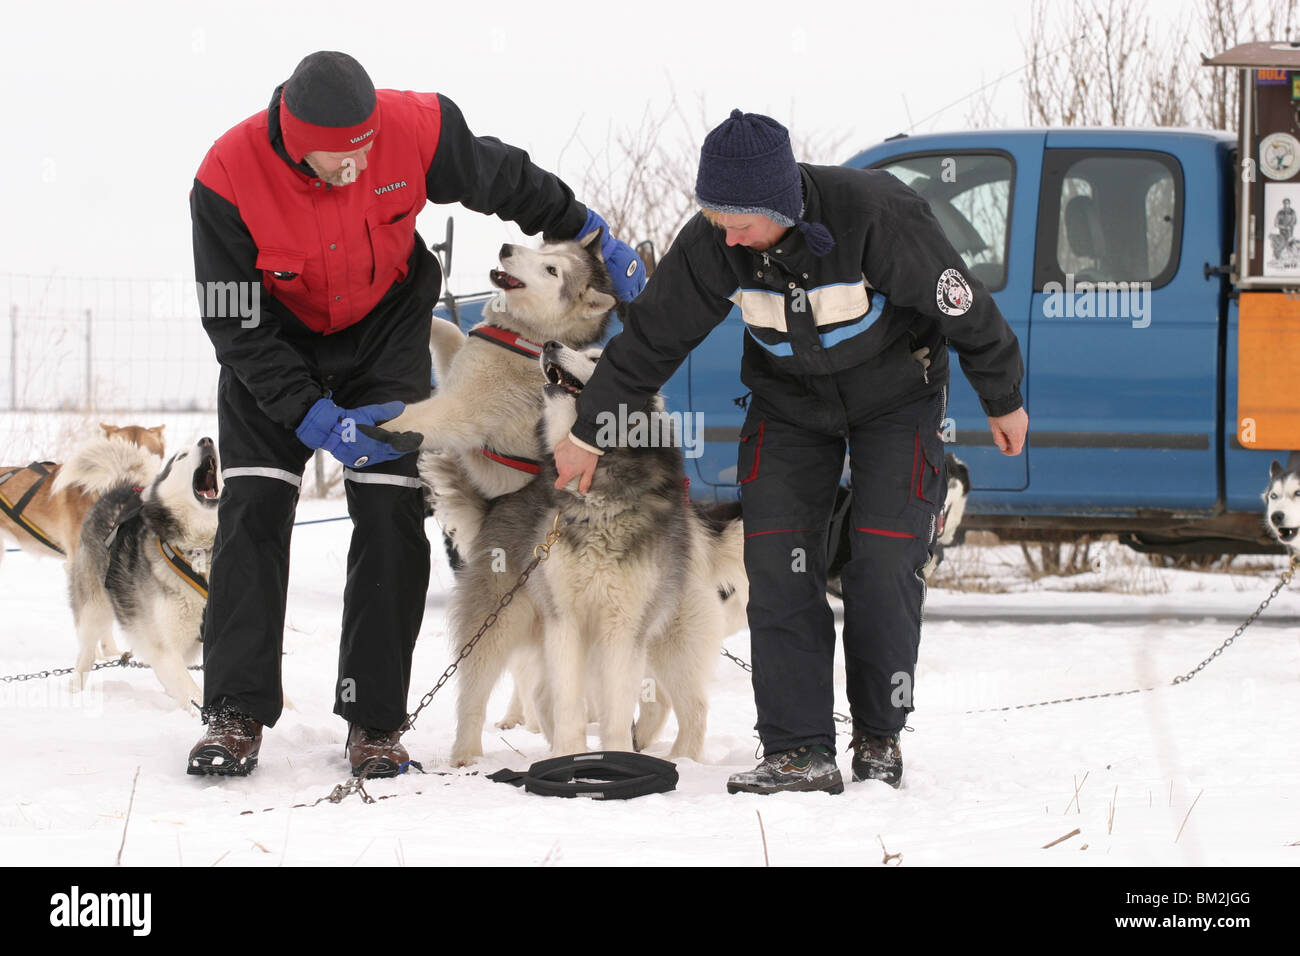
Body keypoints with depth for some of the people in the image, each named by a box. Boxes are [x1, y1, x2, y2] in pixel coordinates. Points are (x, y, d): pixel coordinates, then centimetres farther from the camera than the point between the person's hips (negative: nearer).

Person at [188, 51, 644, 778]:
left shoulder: (416, 130, -28)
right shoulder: (229, 179, -31)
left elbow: (506, 180, -6)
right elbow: (237, 327, -23)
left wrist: (591, 236, 2)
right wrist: (315, 418, -28)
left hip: (387, 329, 1)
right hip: (276, 340, -1)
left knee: (391, 515, -8)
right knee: (253, 511, -11)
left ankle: (376, 719, -3)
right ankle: (238, 713, -6)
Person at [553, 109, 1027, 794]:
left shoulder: (876, 214, -33)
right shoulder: (711, 242, -21)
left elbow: (965, 308, -19)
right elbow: (652, 334, -8)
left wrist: (1003, 400, -6)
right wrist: (587, 433, -2)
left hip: (895, 395, -3)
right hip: (789, 398, 3)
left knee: (884, 567, -10)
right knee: (778, 566, -9)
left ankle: (879, 737, 8)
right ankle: (800, 752, -8)